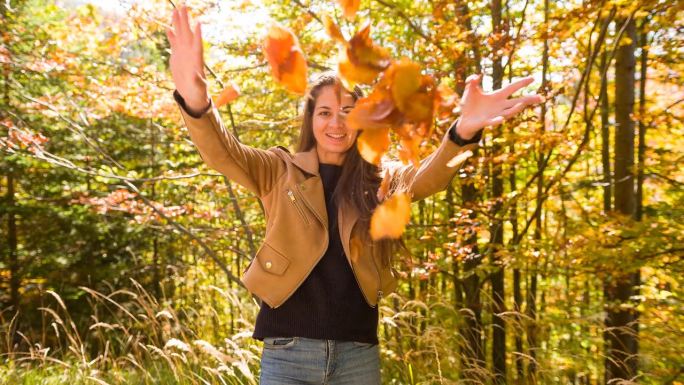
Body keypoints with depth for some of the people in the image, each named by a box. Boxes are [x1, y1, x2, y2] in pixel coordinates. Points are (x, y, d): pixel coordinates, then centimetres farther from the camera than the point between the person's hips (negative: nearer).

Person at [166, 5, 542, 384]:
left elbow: (424, 179, -14)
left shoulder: (378, 179, 5)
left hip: (358, 351, 2)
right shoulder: (280, 171, 2)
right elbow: (222, 153, -14)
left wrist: (462, 132, -36)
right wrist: (196, 101, -37)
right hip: (288, 350, -1)